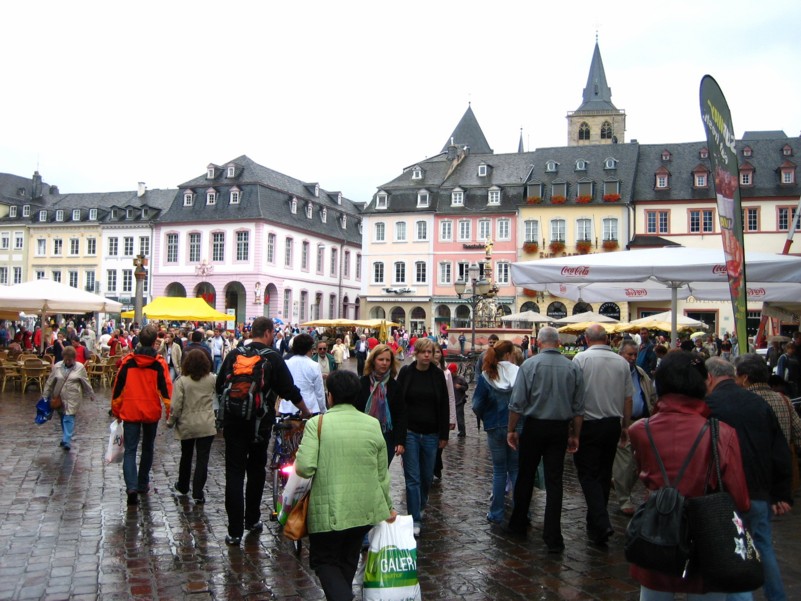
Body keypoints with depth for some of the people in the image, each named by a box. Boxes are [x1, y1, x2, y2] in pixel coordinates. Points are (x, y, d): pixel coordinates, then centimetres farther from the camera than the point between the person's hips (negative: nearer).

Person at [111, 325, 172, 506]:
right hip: (151, 412, 0)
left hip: (130, 412, 0)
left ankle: (132, 487, -16)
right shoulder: (159, 363, -6)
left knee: (130, 450, 1)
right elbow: (166, 388, -10)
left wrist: (115, 410, 13)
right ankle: (143, 485, 26)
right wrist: (170, 411, -6)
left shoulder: (127, 360, -2)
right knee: (147, 448, 18)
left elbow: (118, 386, 3)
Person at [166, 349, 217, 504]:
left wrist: (171, 422, 1)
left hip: (187, 425, 0)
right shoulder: (212, 379, -4)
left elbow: (176, 405, -11)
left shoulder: (181, 381, -11)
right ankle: (198, 493, -2)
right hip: (207, 425, 0)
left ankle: (183, 487, 36)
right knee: (203, 458, 1)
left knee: (186, 456, 19)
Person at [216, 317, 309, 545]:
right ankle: (252, 520, 28)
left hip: (233, 422, 1)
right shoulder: (273, 358, -7)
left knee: (234, 473, 3)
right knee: (256, 470, 17)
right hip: (260, 423, -1)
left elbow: (219, 386, 7)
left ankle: (235, 531, 0)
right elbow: (290, 391, -4)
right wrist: (307, 413, 11)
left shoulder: (234, 354, 0)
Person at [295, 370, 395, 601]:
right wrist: (387, 507, 18)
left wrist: (297, 464, 4)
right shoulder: (373, 424, 0)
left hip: (329, 511, -4)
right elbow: (382, 474, 6)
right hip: (366, 510, 4)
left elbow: (305, 468, -19)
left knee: (324, 560, 13)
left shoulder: (317, 423, -11)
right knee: (348, 560, 23)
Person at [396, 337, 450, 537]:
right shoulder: (406, 373, -2)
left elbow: (444, 406, 4)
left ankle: (420, 507, 37)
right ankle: (415, 519, 4)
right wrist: (398, 433, -6)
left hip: (431, 434, 2)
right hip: (410, 432, -2)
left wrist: (444, 435, 1)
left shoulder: (438, 375, 1)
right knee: (413, 477, -2)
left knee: (427, 476, 12)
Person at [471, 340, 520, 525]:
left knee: (499, 470, 12)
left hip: (495, 428, 0)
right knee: (516, 469, 12)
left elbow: (477, 405, -7)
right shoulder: (519, 373, -8)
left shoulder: (486, 377, -7)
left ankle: (496, 514, 15)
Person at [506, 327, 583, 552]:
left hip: (534, 427, -2)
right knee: (554, 481, 5)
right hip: (560, 428, 2)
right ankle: (553, 538, 5)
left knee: (525, 476, 13)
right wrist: (575, 435, 12)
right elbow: (578, 407, 3)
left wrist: (511, 430, 0)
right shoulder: (572, 367, 0)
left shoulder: (530, 364, -9)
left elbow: (517, 402, -10)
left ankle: (518, 525, 28)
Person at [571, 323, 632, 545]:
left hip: (588, 425, -4)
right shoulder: (622, 362, 2)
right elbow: (628, 398, 7)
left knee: (588, 475, 1)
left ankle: (601, 524, -12)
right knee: (604, 474, 15)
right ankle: (595, 524, 26)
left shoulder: (581, 358, -10)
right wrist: (625, 426, 18)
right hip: (613, 424, 5)